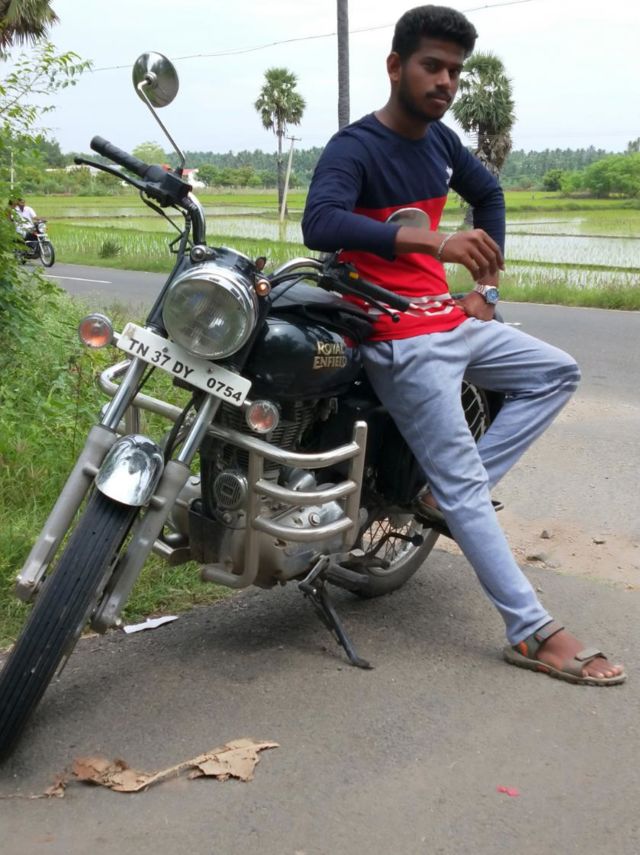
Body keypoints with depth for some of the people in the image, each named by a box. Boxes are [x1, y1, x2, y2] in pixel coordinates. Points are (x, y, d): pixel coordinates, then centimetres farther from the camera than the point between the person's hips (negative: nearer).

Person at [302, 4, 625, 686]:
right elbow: (319, 224, -34)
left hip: (453, 320, 9)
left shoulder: (439, 139, 9)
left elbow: (489, 195, 27)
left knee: (556, 373, 12)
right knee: (464, 484, -9)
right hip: (402, 340, -9)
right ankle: (532, 633, -3)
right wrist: (435, 242, -42)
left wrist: (486, 285, 16)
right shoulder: (354, 148, -14)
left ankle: (446, 494, 2)